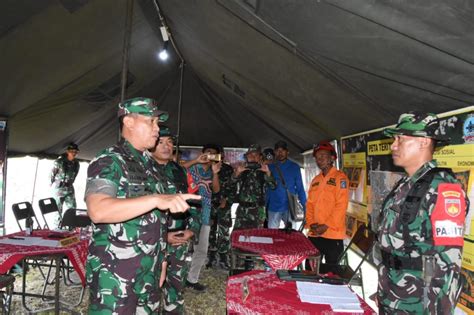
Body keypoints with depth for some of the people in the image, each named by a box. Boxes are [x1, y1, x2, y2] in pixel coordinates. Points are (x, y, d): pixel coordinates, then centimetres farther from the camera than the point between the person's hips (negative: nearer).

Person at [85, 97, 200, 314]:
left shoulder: (148, 163, 11)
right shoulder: (109, 161, -14)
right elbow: (98, 211, -32)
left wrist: (160, 258, 15)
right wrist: (157, 199, -39)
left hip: (148, 270, 8)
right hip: (114, 272, -7)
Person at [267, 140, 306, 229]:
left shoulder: (294, 167, 4)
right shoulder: (270, 167, 6)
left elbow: (300, 188, 5)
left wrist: (305, 206, -4)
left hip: (290, 207, 0)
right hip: (274, 207, 1)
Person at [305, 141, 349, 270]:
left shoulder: (340, 177, -6)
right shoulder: (315, 180, 14)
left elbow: (341, 206, -13)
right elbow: (310, 203, 13)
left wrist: (326, 226, -16)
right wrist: (311, 223, -2)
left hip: (332, 234, -6)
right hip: (314, 233, 6)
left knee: (331, 270, 6)